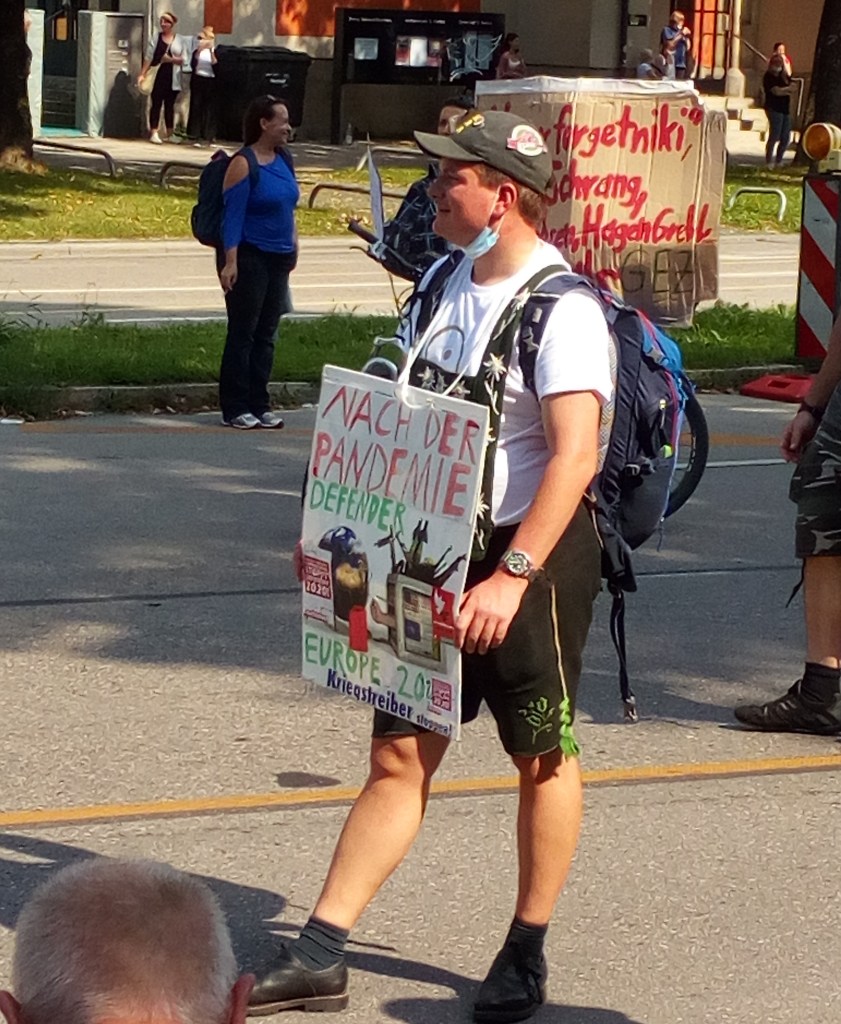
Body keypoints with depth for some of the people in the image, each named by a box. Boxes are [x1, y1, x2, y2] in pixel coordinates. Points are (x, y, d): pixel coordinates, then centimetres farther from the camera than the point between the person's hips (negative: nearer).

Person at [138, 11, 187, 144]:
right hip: (158, 75, -1)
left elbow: (184, 59, 2)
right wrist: (142, 74, -8)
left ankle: (169, 134, 15)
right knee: (156, 104, -3)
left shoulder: (180, 40, 6)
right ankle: (154, 133, -3)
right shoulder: (156, 38, 3)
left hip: (173, 78, 1)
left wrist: (171, 59, -14)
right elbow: (148, 58, 0)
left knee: (170, 105, 8)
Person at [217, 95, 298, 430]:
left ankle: (259, 404, 15)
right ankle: (235, 408, 1)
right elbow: (233, 216, -16)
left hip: (278, 258, 7)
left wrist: (293, 246, 18)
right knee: (243, 332, -3)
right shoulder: (243, 165, -12)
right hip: (249, 257, -7)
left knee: (266, 333, 9)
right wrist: (230, 262, -20)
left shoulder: (284, 159, 10)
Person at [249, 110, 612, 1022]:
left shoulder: (563, 309, -17)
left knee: (541, 757, 8)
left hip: (534, 555, -7)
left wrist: (512, 576, -31)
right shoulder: (443, 285, 8)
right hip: (437, 551, 7)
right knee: (398, 753, 6)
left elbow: (574, 455, -25)